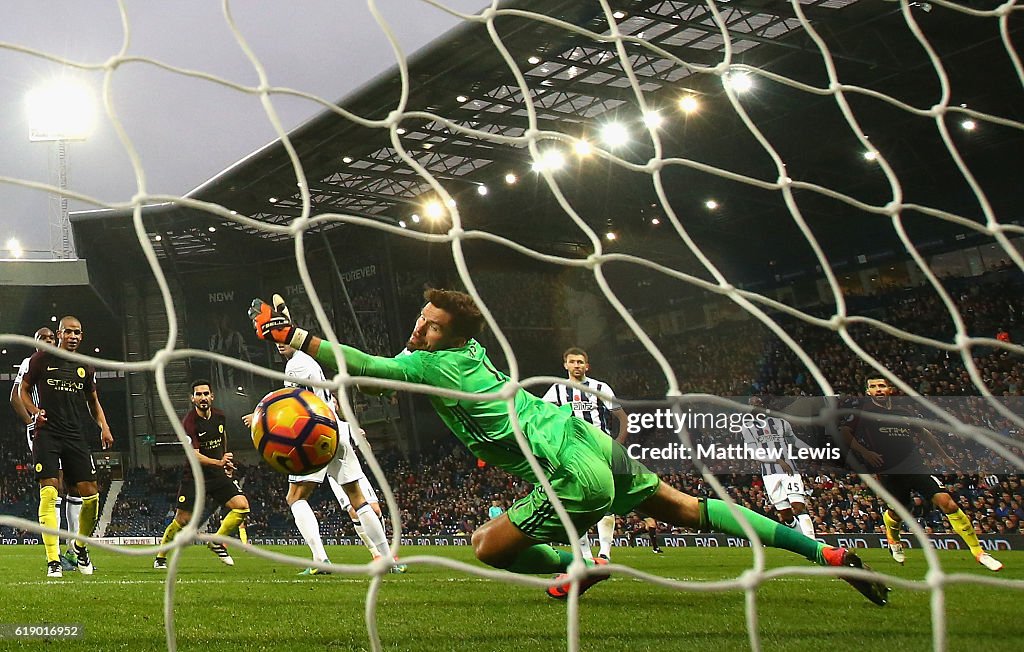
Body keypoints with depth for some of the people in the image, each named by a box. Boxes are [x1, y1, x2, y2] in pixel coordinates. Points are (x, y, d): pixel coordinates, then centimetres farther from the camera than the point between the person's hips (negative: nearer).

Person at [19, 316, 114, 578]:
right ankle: (53, 560, -11)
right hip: (46, 435, -3)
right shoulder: (41, 359, 3)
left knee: (91, 494, -2)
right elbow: (23, 390, 12)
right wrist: (34, 411, -7)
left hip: (75, 436, 4)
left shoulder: (85, 367, 13)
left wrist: (104, 427, 9)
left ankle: (81, 545, 23)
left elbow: (93, 401, 23)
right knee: (48, 494, -13)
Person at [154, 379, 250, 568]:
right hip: (194, 476, -5)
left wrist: (227, 462, 31)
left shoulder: (219, 416, 1)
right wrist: (219, 462, -40)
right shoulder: (188, 422, -17)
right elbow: (195, 455, -25)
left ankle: (217, 542, 3)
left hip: (218, 474, 5)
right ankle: (160, 557, 16)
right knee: (182, 520, -6)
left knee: (242, 505, -13)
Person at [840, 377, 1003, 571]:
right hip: (888, 473, -2)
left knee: (946, 502, -13)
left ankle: (978, 552, -6)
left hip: (915, 466, 2)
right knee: (897, 513, 6)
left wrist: (944, 457, 30)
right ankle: (893, 540, 46)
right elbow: (843, 432, -8)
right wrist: (864, 452, -19)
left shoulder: (903, 412, 12)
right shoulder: (864, 412, 1)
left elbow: (924, 433, 27)